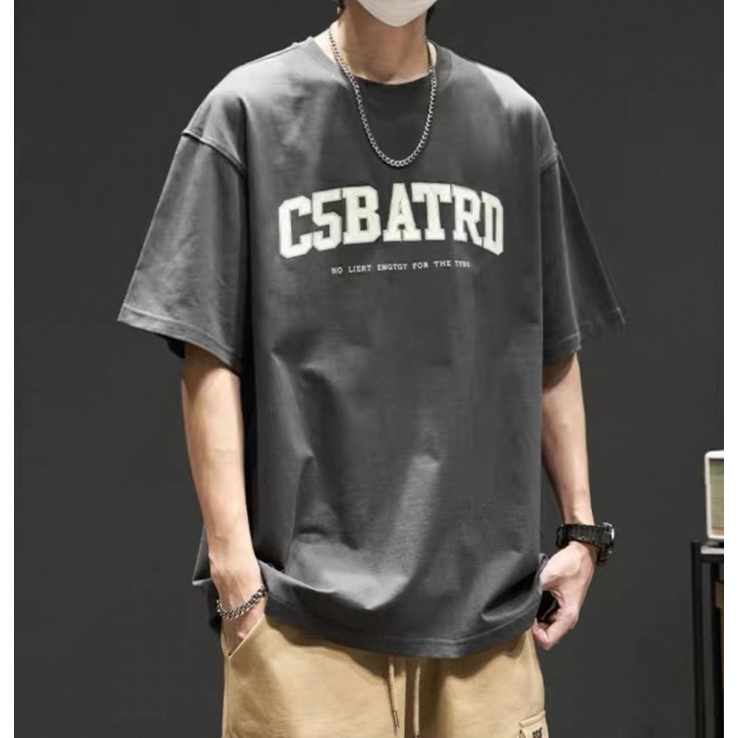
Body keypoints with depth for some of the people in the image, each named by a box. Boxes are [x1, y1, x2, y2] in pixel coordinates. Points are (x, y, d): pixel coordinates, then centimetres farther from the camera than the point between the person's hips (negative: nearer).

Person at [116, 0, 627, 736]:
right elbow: (209, 357, -2)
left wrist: (581, 526, 10)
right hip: (307, 599, -2)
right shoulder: (248, 109, 1)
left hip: (486, 595, 3)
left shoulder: (513, 118, 10)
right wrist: (232, 558, -8)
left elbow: (554, 351, 14)